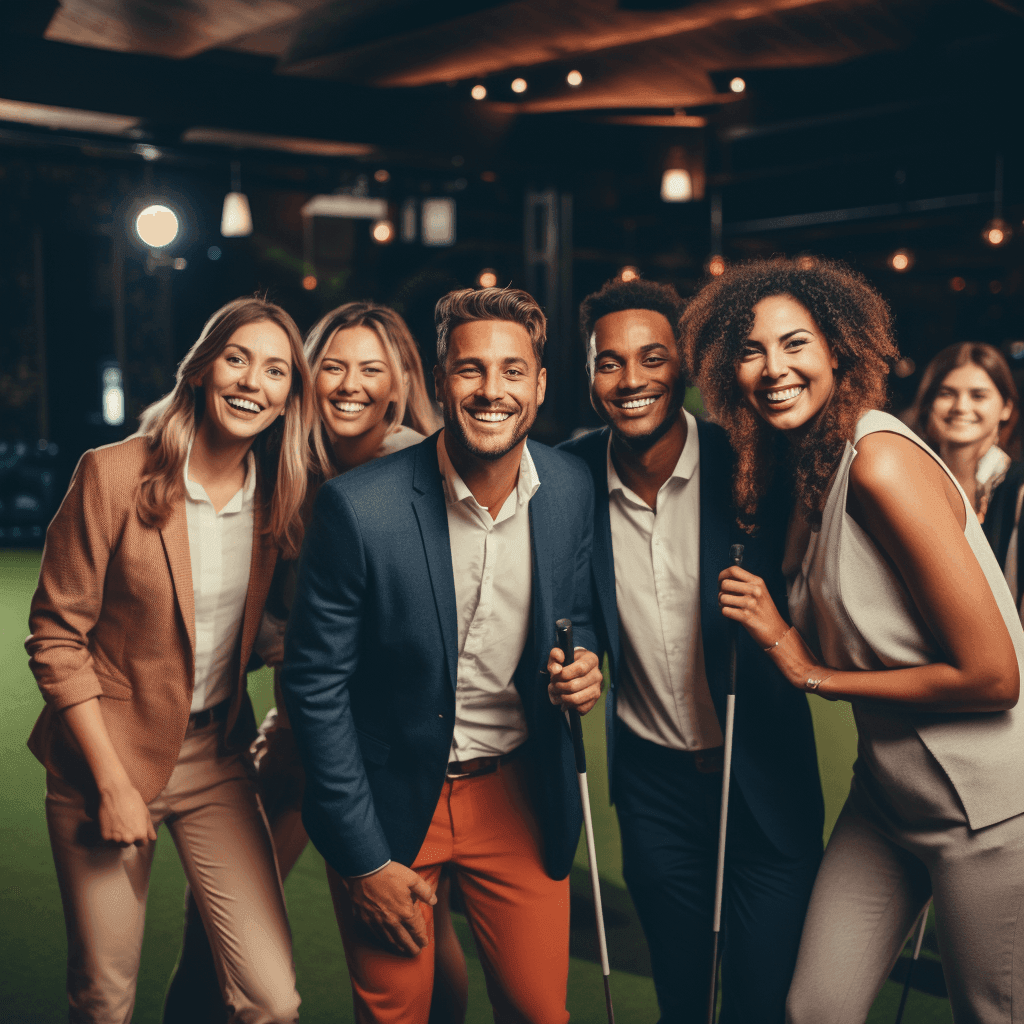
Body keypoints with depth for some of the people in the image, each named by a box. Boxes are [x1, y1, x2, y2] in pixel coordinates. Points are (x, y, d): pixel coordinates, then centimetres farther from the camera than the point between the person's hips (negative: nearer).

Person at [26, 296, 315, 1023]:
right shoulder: (113, 475, -12)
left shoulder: (281, 495, 0)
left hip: (219, 759, 3)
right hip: (108, 751, -3)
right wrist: (113, 782, -11)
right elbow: (56, 638, -10)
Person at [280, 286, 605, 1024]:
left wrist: (583, 667, -14)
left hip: (519, 796, 3)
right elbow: (315, 683, -12)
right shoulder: (359, 506, -19)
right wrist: (363, 858, -9)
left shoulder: (571, 488, -7)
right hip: (390, 800, -3)